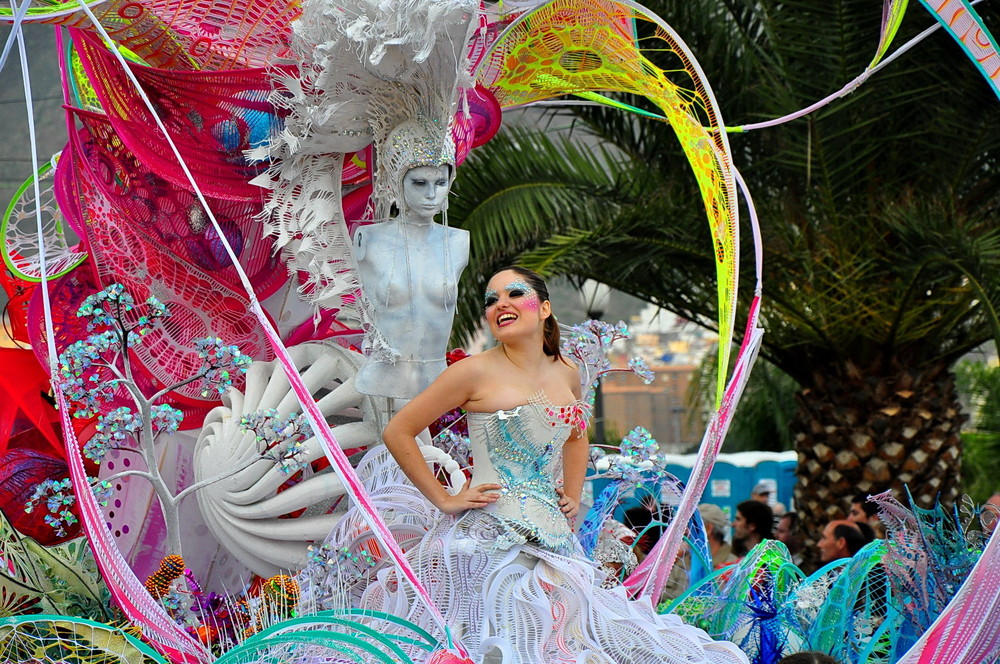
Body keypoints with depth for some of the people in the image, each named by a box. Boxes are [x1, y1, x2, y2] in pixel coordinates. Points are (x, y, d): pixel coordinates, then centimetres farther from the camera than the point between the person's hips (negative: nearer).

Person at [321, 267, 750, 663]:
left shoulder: (566, 374, 11)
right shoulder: (476, 372, -6)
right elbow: (397, 433, -5)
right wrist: (444, 500, -6)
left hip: (553, 535, 6)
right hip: (489, 538, -6)